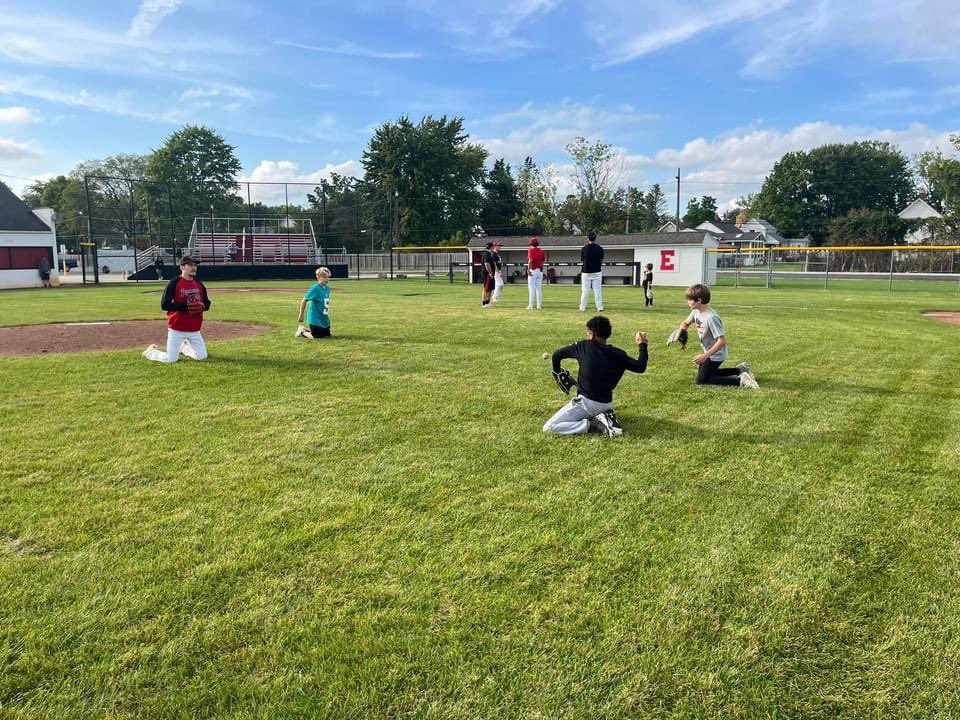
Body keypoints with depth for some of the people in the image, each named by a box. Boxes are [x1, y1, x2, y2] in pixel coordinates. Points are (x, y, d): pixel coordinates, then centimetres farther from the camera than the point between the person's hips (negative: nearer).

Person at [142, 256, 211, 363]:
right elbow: (164, 305, -15)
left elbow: (207, 303, 14)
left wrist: (202, 306, -9)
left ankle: (184, 347, 35)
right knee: (171, 359, -5)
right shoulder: (174, 283, -11)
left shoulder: (199, 284, 7)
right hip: (177, 329, -5)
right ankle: (150, 352, 25)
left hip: (195, 330, 5)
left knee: (202, 356, 7)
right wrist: (185, 306, -24)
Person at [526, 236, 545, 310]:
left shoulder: (531, 250, -8)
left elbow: (530, 260, -19)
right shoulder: (541, 251, 10)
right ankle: (539, 305, 11)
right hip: (540, 271, 6)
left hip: (533, 271, -6)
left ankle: (530, 306, -7)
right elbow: (543, 261, 9)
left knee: (532, 289, -5)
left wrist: (528, 270, -21)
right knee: (539, 288, 10)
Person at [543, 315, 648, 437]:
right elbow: (641, 367, 6)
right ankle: (606, 418, 6)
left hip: (586, 402, -5)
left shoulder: (584, 346, -5)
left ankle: (592, 425, -13)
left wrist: (556, 371, 26)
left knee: (548, 428, -5)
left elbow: (557, 354, 5)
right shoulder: (619, 354, -1)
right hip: (607, 404, 5)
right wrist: (642, 345, 20)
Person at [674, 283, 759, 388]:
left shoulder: (711, 318, -32)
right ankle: (740, 370, 26)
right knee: (706, 373, 26)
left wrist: (705, 355, -33)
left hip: (716, 353, -10)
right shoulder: (696, 312, -6)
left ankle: (740, 380, -13)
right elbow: (686, 323, 15)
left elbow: (722, 340, -32)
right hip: (709, 351, 10)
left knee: (701, 380, -10)